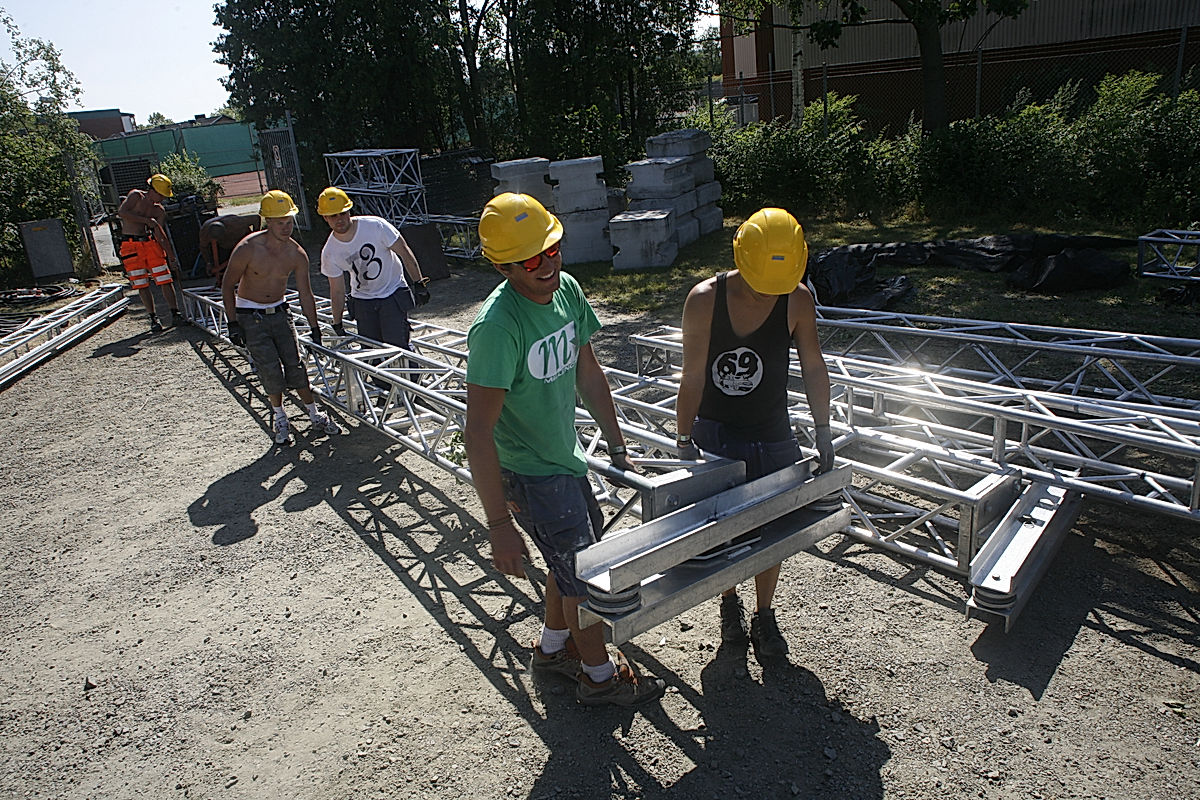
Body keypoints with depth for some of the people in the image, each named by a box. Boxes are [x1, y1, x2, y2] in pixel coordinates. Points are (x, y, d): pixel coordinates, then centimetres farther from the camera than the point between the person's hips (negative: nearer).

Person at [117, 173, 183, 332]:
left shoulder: (160, 211, 5)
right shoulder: (136, 196, -3)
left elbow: (161, 234, 0)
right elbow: (121, 212, -17)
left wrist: (171, 257, -8)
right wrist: (146, 220, -20)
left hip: (151, 243, 3)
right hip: (131, 246, -3)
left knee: (165, 280, -5)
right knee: (142, 284, -2)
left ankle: (175, 313, 0)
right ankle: (153, 318, 3)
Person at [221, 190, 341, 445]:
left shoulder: (297, 254, -9)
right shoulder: (247, 249, -20)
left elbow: (305, 294, 0)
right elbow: (227, 286, -9)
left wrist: (314, 328, 1)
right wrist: (233, 323, -12)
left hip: (279, 312, 3)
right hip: (249, 316, -3)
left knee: (295, 364, 0)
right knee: (270, 368, -8)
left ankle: (315, 415, 11)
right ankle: (280, 418, 10)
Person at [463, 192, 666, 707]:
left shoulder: (567, 289, -6)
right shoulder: (498, 326, -30)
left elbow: (587, 374, 6)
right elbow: (479, 433, -30)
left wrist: (616, 446, 11)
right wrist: (499, 525, -29)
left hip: (566, 456, 8)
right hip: (531, 474, -8)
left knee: (572, 560, 24)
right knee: (585, 575, 8)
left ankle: (552, 647, 48)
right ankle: (600, 678, 33)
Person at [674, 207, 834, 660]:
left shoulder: (798, 300, -13)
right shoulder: (705, 299, -18)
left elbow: (813, 368, -2)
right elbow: (693, 377, -14)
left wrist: (823, 432, -1)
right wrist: (684, 440, -11)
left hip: (772, 438, 2)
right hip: (714, 435, -1)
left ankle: (764, 615, 33)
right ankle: (729, 602, 38)